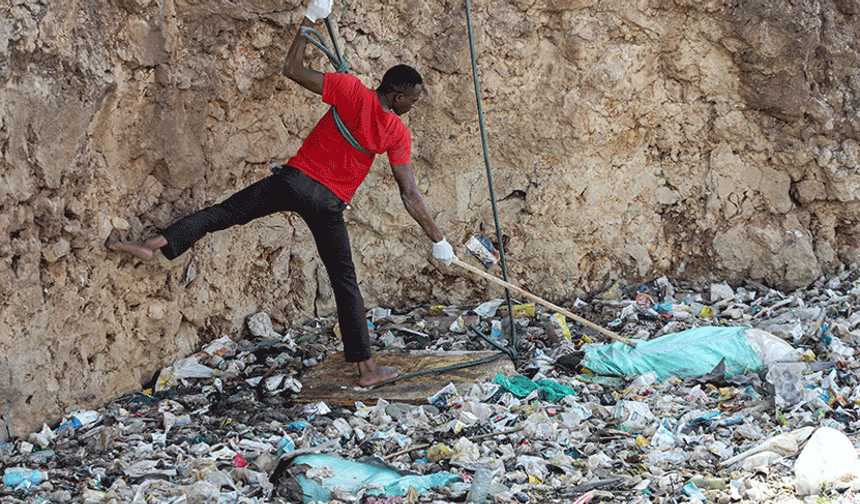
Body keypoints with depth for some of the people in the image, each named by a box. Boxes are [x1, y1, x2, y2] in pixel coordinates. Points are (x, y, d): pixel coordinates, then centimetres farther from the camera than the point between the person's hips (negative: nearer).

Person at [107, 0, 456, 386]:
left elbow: (292, 69, -4)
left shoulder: (352, 91, -5)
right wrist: (439, 240, 9)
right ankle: (366, 367, 9)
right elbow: (410, 196, 0)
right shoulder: (398, 134, -1)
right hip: (330, 203, 0)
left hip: (295, 179, 0)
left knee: (224, 212, 5)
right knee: (345, 281, 7)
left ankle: (156, 243, -12)